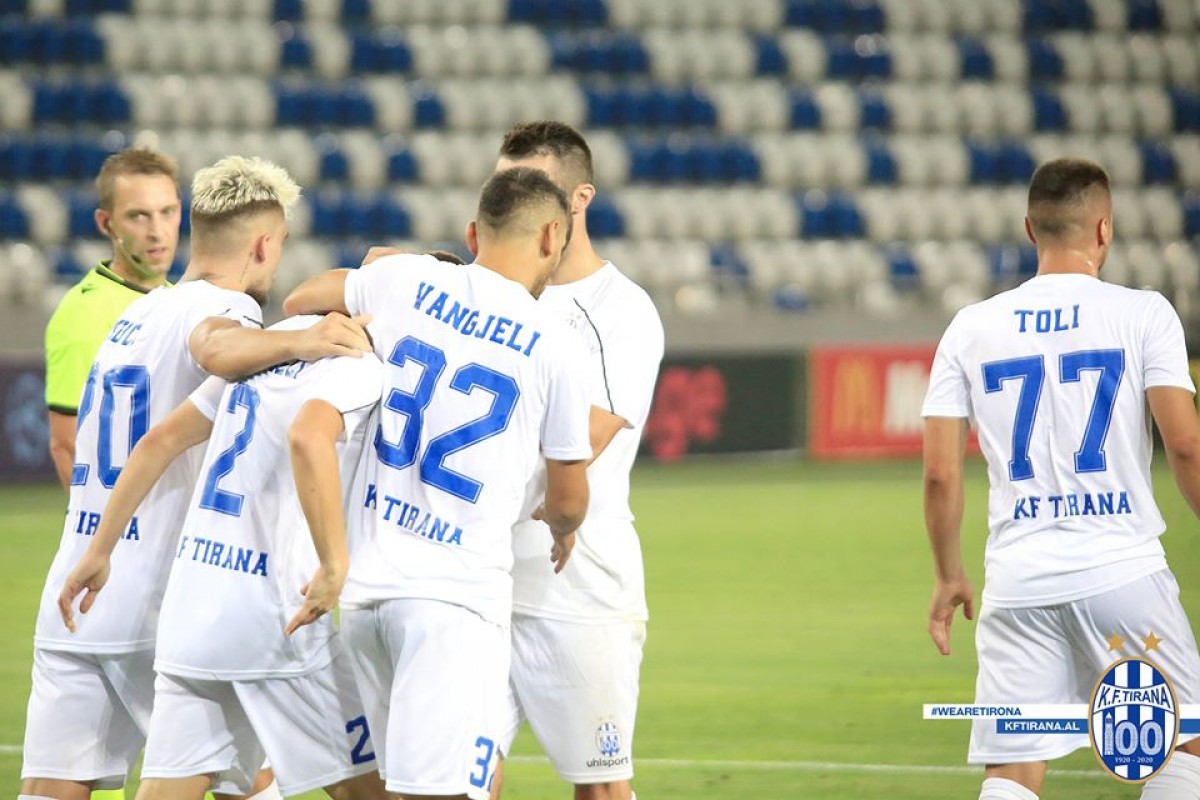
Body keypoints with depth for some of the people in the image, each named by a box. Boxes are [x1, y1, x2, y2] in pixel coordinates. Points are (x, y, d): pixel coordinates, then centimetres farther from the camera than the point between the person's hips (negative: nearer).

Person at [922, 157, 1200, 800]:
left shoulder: (972, 328, 7)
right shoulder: (1142, 314, -2)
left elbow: (940, 473, 4)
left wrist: (949, 576, 17)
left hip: (1018, 579, 2)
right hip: (1123, 571, -2)